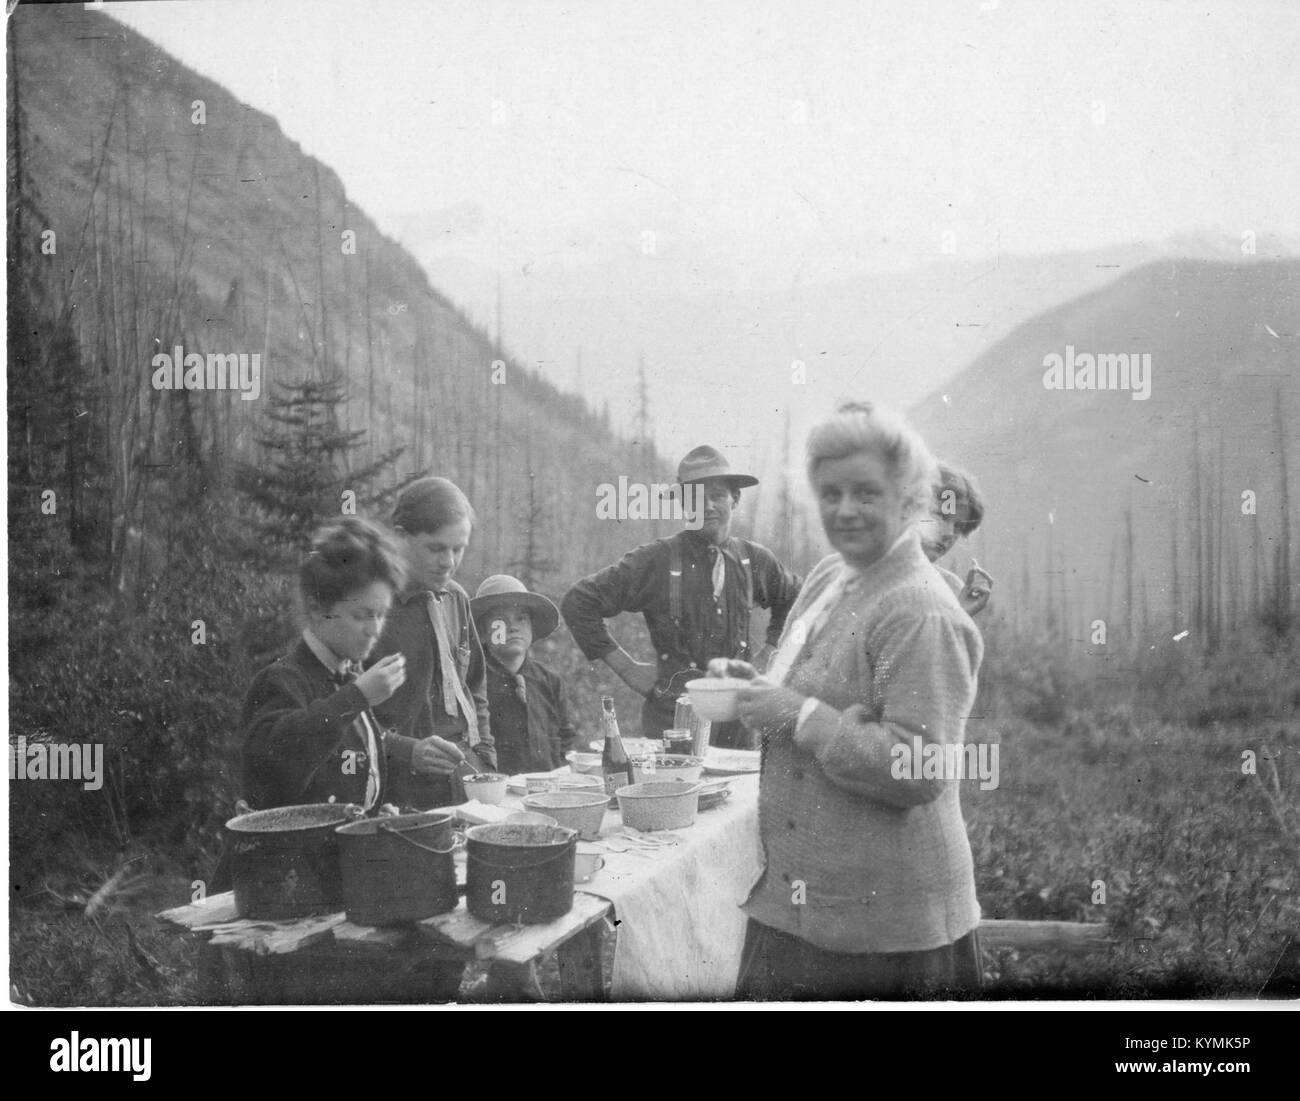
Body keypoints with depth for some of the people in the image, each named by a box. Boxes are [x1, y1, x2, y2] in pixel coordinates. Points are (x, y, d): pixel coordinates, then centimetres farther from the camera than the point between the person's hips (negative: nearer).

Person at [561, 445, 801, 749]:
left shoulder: (755, 561, 5)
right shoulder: (656, 561, -8)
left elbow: (795, 600, 26)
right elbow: (577, 603, -8)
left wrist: (768, 652, 14)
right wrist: (626, 667, -7)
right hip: (672, 718, -3)